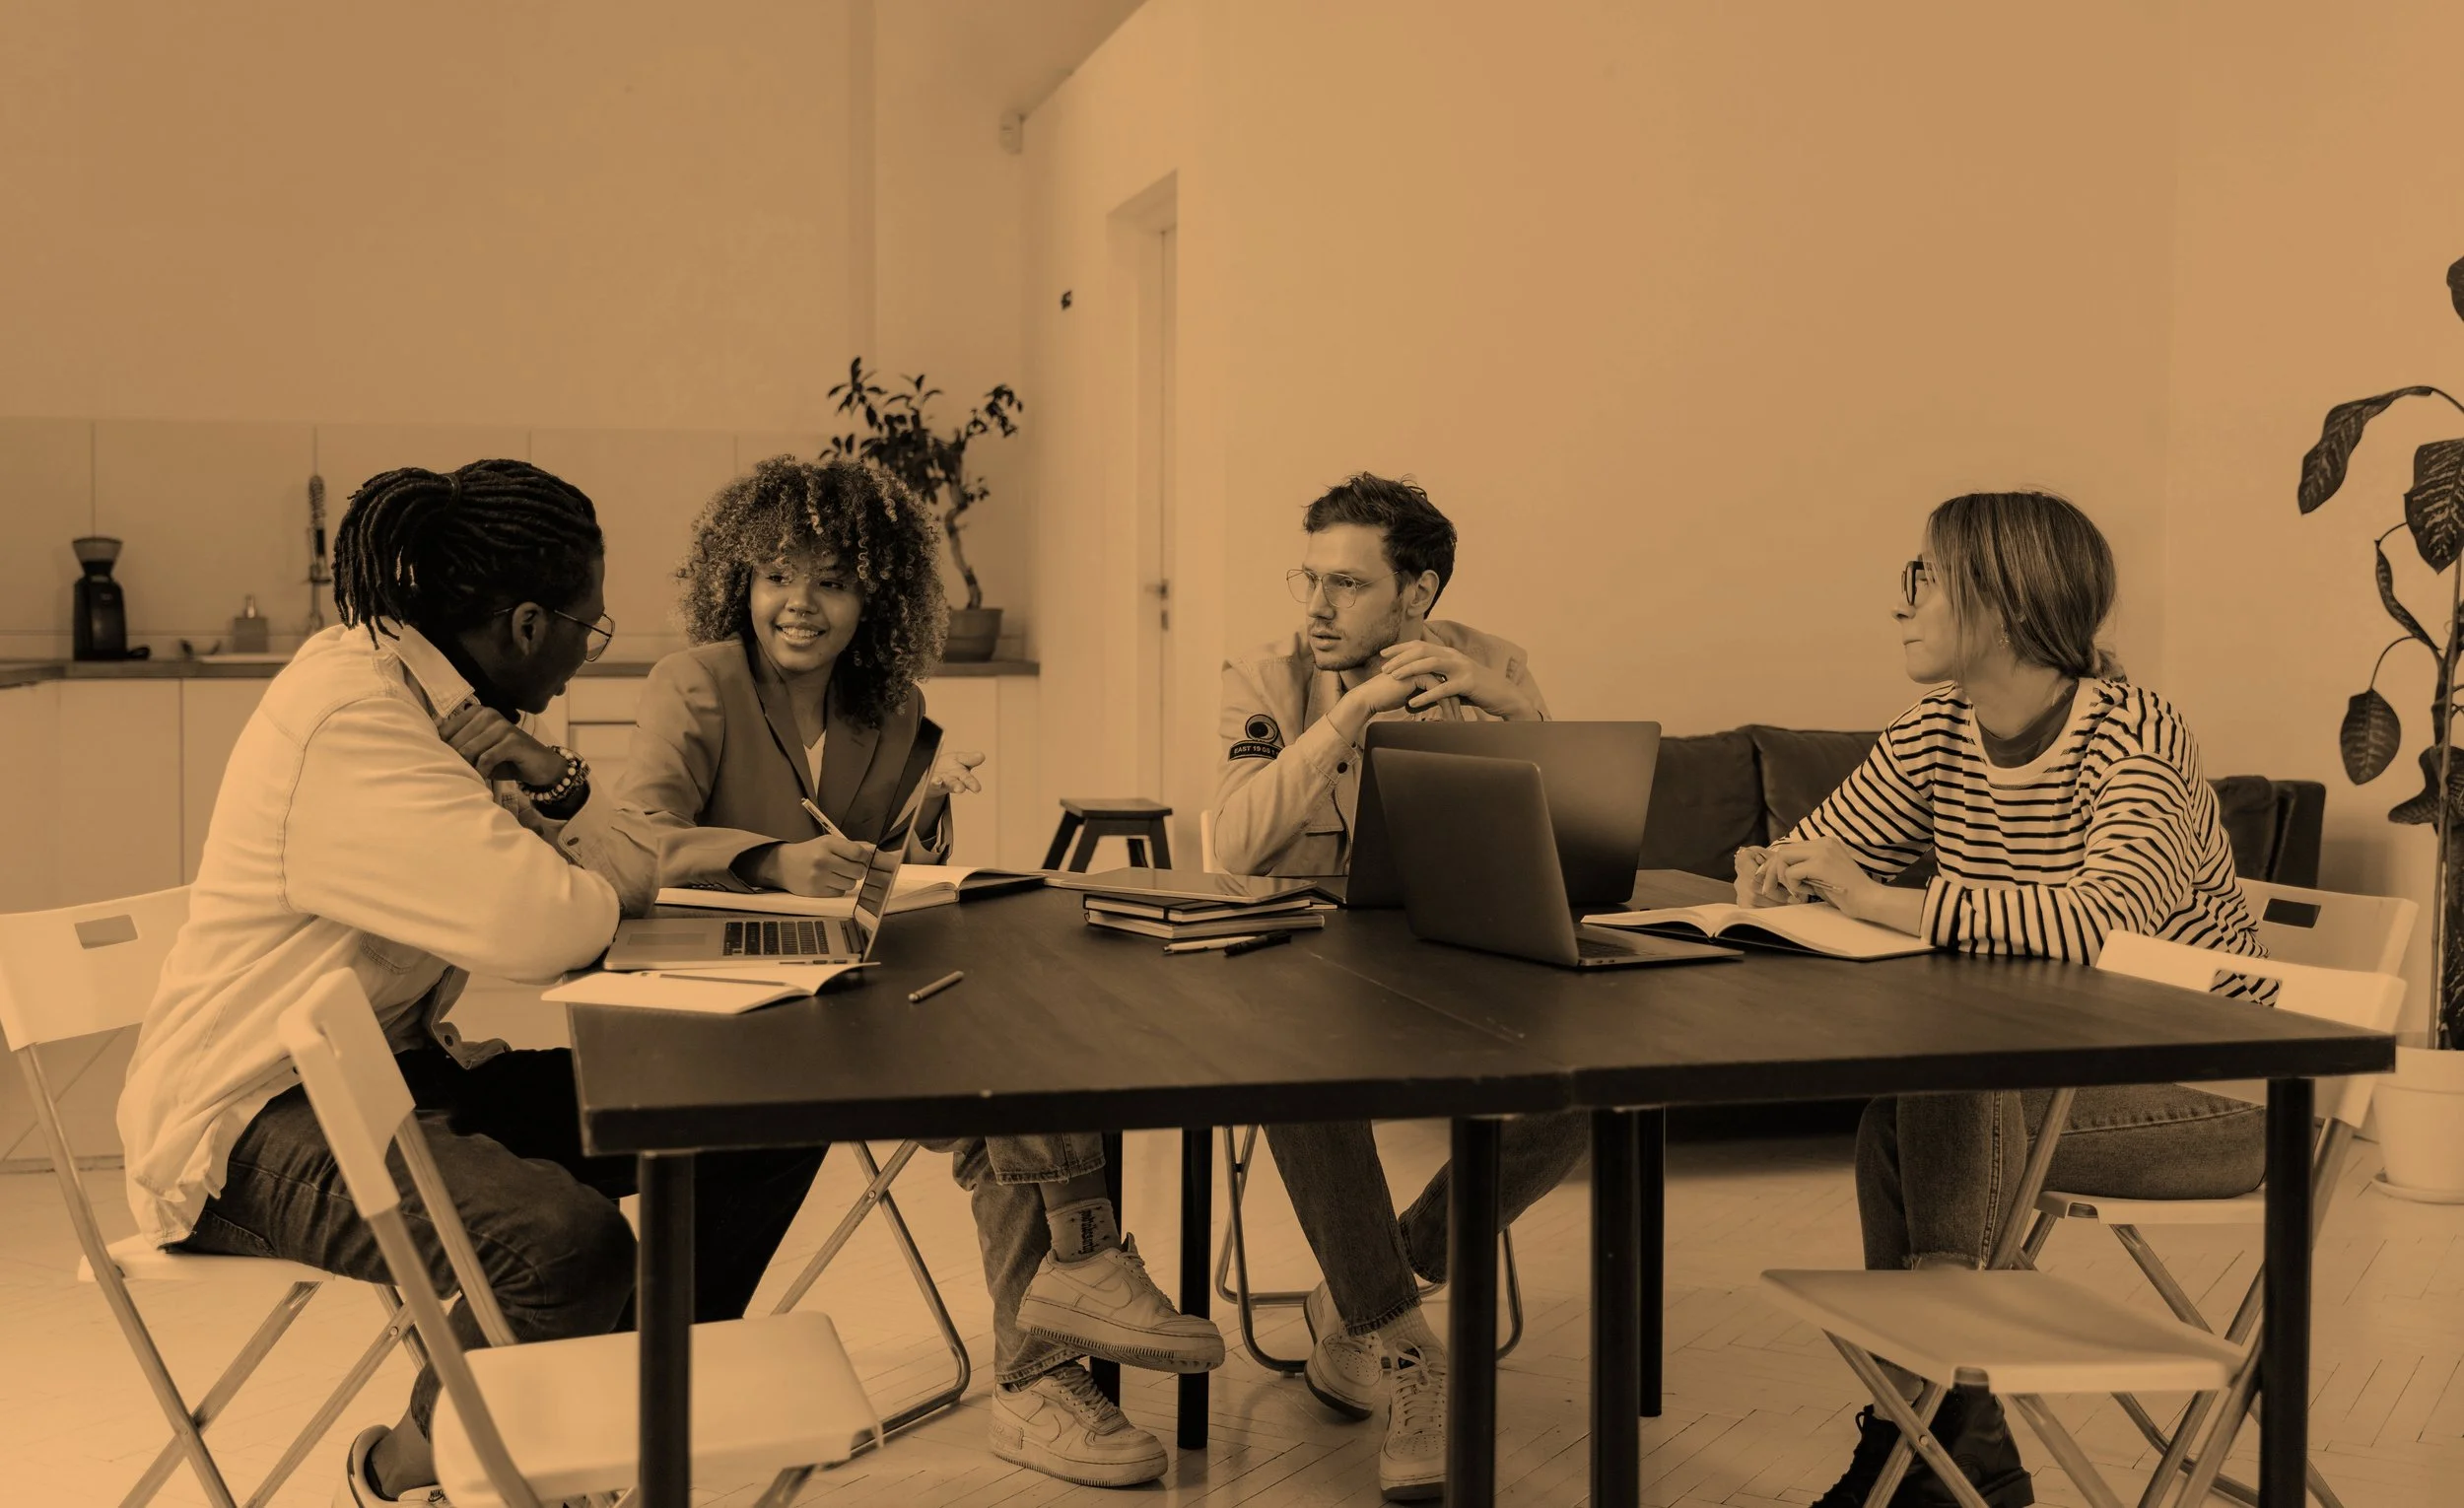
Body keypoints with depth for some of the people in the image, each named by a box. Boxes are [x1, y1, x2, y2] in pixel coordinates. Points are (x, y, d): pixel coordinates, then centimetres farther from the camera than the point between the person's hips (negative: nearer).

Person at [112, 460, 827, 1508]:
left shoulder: (444, 699, 9)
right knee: (567, 1237, -36)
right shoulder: (349, 713, -22)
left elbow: (624, 878, 10)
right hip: (262, 1122, -9)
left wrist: (548, 776, -10)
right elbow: (547, 926, -32)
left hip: (404, 1069, 10)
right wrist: (566, 876, -8)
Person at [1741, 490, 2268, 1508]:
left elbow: (2105, 920, -38)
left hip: (2202, 1089, -6)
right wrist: (1773, 878, -13)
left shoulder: (2132, 737, -20)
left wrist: (1884, 902, -37)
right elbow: (1818, 851, 12)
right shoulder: (1938, 732, 2)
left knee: (1948, 1085, -28)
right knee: (1900, 1104, -22)